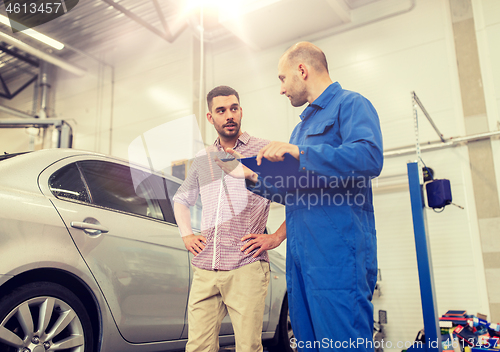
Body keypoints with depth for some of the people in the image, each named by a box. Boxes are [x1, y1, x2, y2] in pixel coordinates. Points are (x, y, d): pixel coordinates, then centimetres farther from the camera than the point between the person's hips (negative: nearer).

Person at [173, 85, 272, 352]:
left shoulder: (264, 151, 2)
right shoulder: (202, 158, 17)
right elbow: (181, 199, 31)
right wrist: (186, 234, 16)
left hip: (246, 267, -4)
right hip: (204, 269, 4)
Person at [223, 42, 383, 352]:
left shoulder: (350, 104, -1)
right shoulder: (304, 124, 27)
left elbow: (370, 157, -22)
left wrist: (298, 151, -21)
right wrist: (255, 178, 26)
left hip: (337, 253, -9)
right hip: (301, 254, 9)